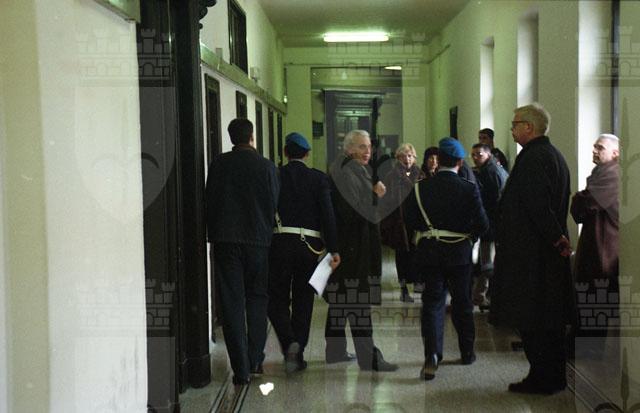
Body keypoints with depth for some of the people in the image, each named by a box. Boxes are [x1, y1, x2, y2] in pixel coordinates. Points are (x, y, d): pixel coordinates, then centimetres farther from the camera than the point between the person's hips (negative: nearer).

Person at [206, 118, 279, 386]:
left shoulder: (219, 164, -1)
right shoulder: (266, 167, -3)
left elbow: (209, 202, 3)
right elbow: (275, 205, 2)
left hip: (225, 241, 0)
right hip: (259, 240, 0)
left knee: (232, 303, 2)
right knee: (257, 299, 16)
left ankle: (241, 368, 1)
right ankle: (255, 359, 16)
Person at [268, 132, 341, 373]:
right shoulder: (319, 179, 1)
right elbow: (328, 215, -6)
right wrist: (333, 249, -6)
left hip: (279, 244, -1)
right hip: (309, 245, 1)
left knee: (277, 299, 9)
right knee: (303, 301, 11)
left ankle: (289, 343, -13)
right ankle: (298, 354, 14)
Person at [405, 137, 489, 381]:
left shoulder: (421, 188, -5)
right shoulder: (469, 189, -9)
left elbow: (410, 221, -4)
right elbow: (482, 224, -10)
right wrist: (470, 235, 10)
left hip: (429, 253, 0)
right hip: (459, 253, 0)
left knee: (432, 302, 2)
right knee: (462, 302, 15)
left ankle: (432, 355, -14)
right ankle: (466, 352, 28)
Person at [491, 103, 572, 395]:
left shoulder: (532, 158, -16)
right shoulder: (555, 155, 15)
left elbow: (537, 205, -23)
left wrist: (557, 239, -16)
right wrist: (559, 239, 15)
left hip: (529, 252, -10)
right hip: (552, 251, 10)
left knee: (530, 319, -2)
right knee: (551, 319, 15)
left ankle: (541, 379, 4)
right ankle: (556, 376, 23)